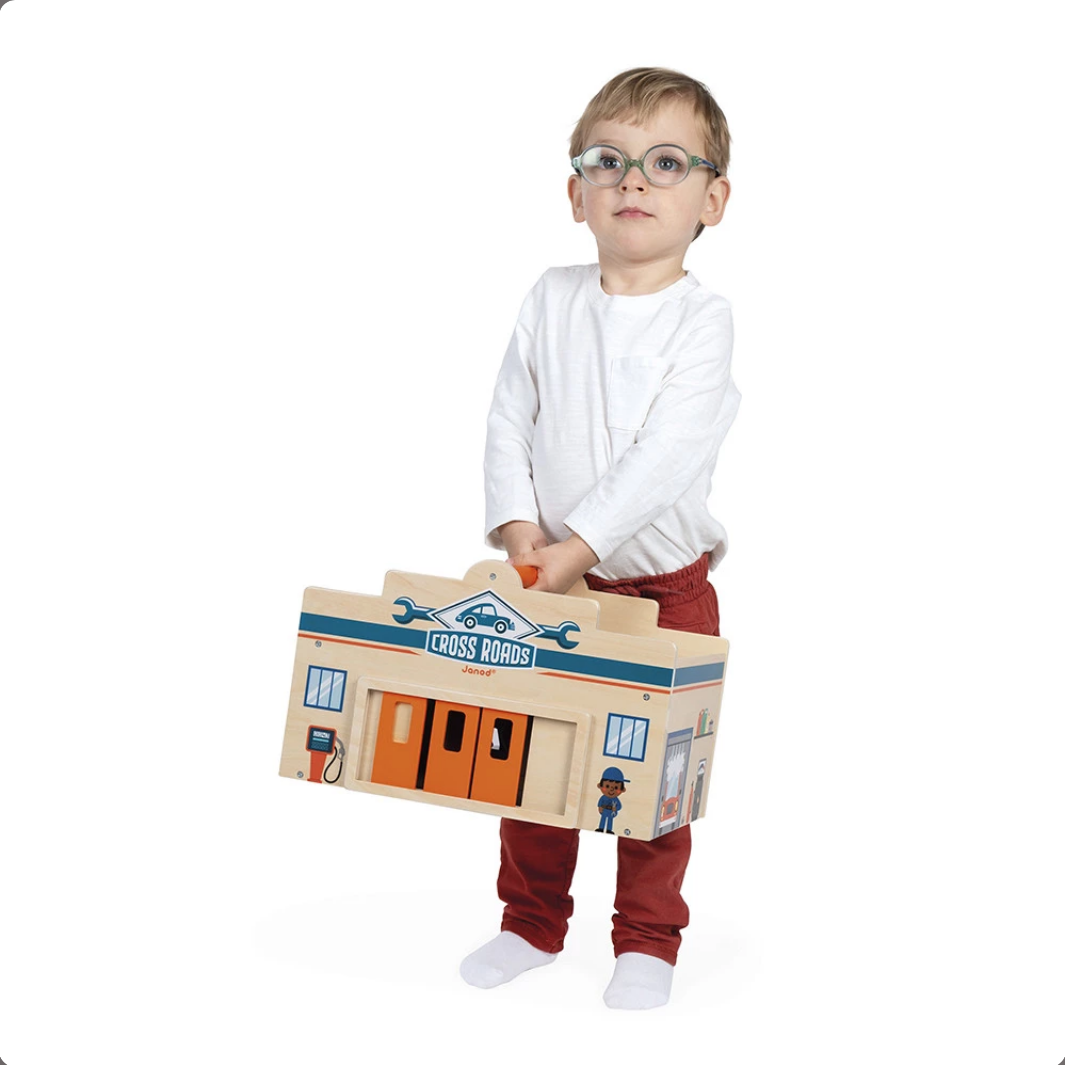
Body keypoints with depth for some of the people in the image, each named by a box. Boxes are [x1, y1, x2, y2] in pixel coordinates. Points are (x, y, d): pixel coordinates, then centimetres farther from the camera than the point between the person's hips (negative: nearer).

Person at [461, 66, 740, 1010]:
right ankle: (533, 922, 28)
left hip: (665, 585, -3)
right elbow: (509, 425, 1)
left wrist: (578, 542, -27)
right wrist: (520, 532, -12)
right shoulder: (552, 300, 2)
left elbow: (664, 456, -21)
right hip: (551, 576, 4)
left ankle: (647, 941, 20)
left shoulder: (702, 319, -11)